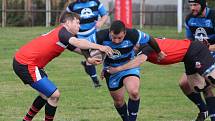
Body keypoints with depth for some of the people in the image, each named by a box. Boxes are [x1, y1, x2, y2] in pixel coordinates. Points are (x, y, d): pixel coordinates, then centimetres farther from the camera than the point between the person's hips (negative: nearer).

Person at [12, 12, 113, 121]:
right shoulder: (62, 32, -15)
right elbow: (77, 43, -34)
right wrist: (99, 47, -42)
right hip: (26, 65, -11)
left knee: (46, 94, 24)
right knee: (54, 95, -10)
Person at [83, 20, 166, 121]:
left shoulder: (133, 35, -28)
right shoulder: (101, 36, -28)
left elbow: (150, 40, -10)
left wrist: (159, 52, 8)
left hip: (129, 66, -2)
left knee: (134, 92, -28)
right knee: (118, 101, 10)